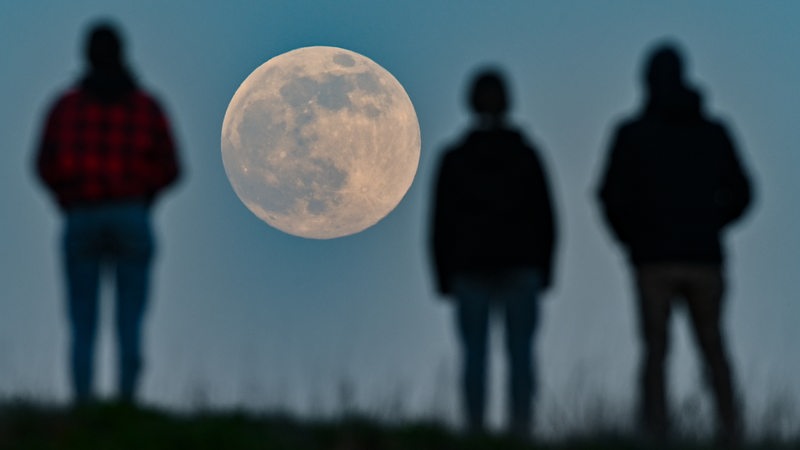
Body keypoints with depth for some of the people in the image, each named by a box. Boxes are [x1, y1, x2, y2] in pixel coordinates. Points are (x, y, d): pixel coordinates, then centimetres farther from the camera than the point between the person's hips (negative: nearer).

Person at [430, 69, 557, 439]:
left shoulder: (454, 159, 1)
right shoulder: (526, 154, 3)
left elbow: (442, 225, 0)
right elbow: (545, 219, 4)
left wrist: (444, 277, 7)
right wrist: (543, 273, 10)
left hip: (470, 269, 0)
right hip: (521, 267, 0)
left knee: (474, 354, 1)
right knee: (520, 352, -2)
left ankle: (476, 433, -5)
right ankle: (520, 430, -11)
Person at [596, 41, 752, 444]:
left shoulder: (631, 134, -1)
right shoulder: (714, 133, 7)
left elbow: (612, 195, -7)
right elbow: (739, 194, 9)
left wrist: (630, 239, 10)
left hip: (654, 259, -2)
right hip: (705, 258, 2)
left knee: (656, 350, 2)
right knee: (713, 347, 12)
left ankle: (656, 435, -7)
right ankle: (732, 430, 2)